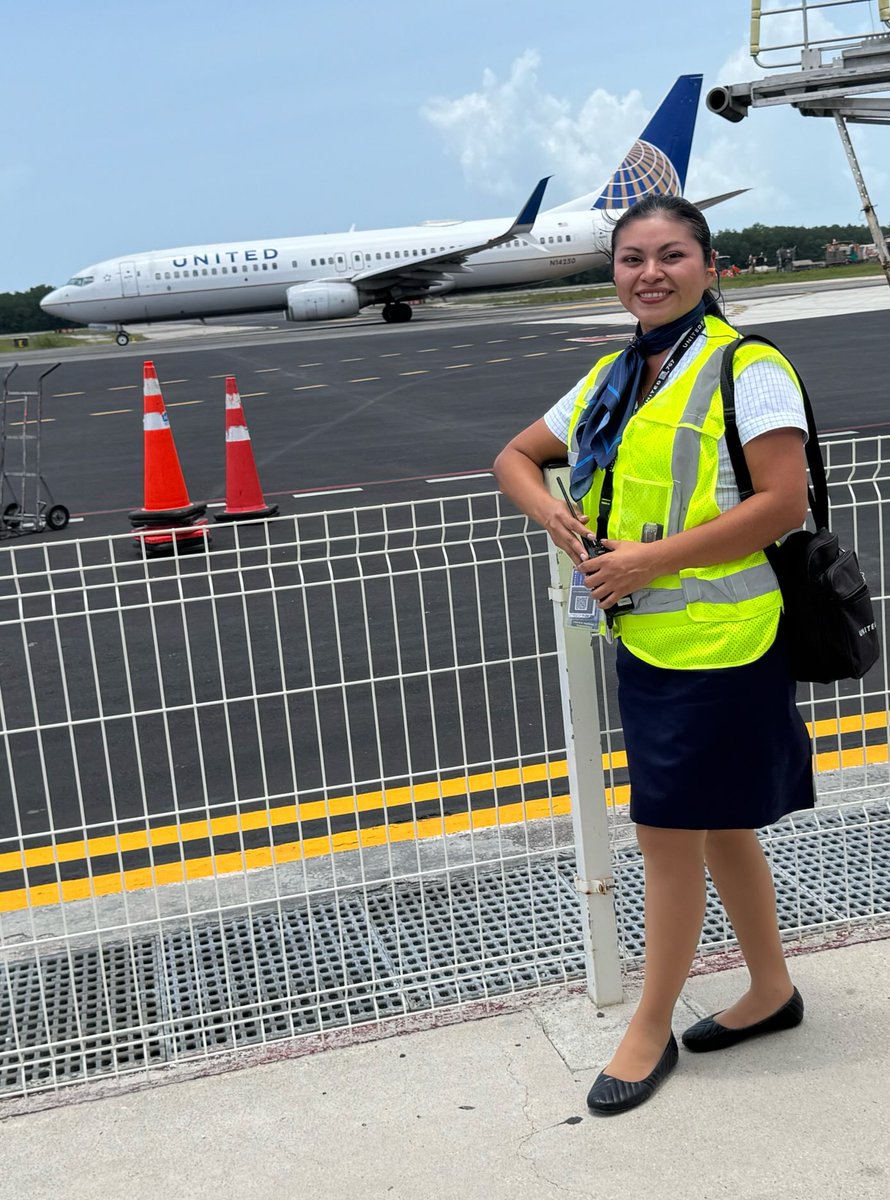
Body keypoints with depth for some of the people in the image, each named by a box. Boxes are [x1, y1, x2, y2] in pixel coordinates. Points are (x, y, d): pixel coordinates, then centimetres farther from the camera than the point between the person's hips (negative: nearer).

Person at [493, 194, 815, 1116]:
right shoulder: (610, 381, 12)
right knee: (717, 828, 19)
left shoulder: (745, 368, -10)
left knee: (669, 834, 2)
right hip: (643, 642, 7)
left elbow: (784, 503, -18)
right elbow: (516, 457, 20)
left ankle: (650, 1030, 21)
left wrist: (653, 558, -20)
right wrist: (551, 513, -2)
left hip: (717, 644, -7)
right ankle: (771, 989, 38)